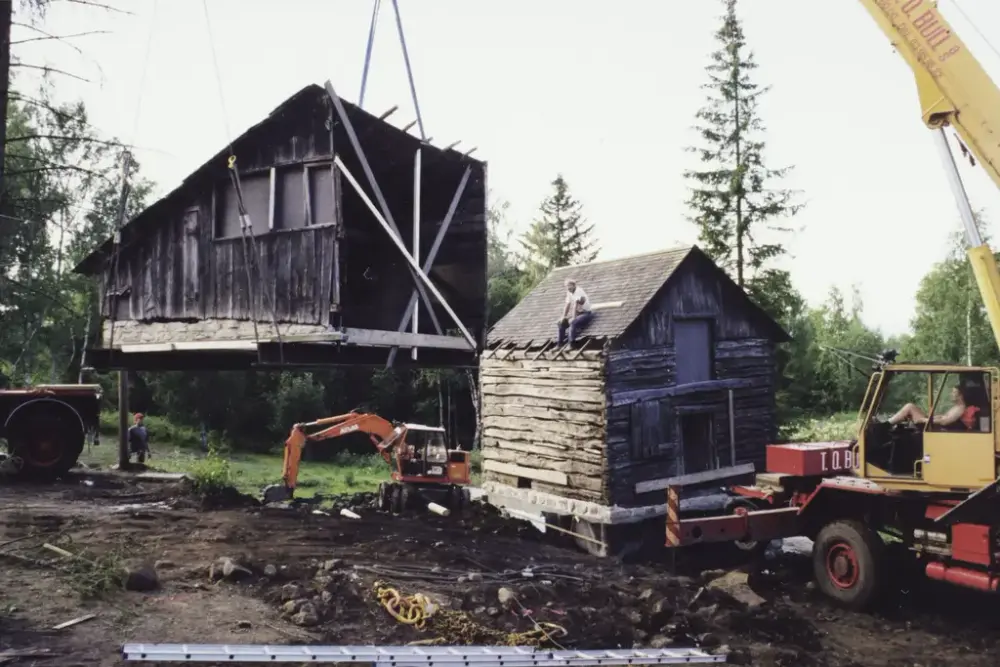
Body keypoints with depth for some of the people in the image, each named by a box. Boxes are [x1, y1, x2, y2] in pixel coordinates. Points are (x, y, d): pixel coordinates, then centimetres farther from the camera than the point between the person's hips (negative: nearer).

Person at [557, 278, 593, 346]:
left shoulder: (579, 291, -19)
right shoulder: (569, 292, 5)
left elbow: (575, 305, -24)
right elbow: (567, 305, 5)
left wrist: (573, 318, -27)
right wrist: (563, 316, -4)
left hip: (585, 313, -8)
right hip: (577, 313, 8)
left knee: (573, 323, -32)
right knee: (562, 323, -1)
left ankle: (571, 345, -32)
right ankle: (560, 345, 1)